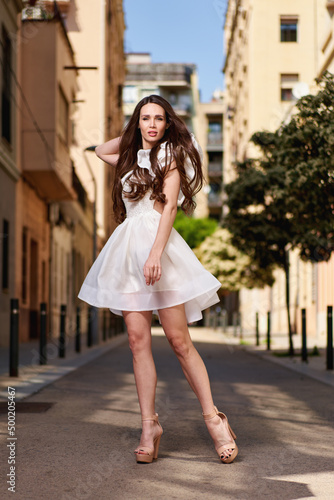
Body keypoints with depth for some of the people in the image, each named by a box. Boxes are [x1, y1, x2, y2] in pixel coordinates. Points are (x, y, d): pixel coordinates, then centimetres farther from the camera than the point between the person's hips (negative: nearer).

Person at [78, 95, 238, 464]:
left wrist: (156, 253, -19)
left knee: (179, 341, -9)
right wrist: (132, 135, 27)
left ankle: (213, 419, -2)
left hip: (158, 243, -5)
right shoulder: (132, 159, 23)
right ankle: (149, 425, -1)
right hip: (127, 247, 6)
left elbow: (169, 206, -6)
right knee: (138, 340, -3)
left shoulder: (169, 154, 5)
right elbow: (101, 151, 42)